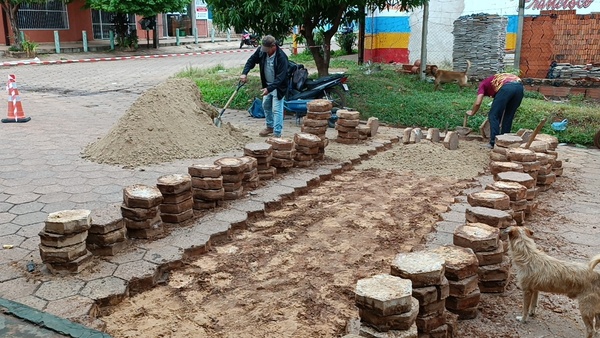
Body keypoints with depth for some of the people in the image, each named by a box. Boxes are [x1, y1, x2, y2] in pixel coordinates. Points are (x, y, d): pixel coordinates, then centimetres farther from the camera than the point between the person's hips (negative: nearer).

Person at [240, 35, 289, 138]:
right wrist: (244, 73, -15)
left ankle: (277, 133, -3)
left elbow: (280, 77, -31)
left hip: (278, 86, -7)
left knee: (277, 109, -8)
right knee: (266, 106, 19)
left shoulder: (281, 58, -30)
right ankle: (270, 126, 36)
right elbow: (251, 61, 1)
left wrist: (269, 89, -40)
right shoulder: (261, 50, -11)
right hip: (267, 84, 7)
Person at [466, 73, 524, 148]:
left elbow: (478, 103, 12)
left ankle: (494, 143, 1)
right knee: (508, 116, 20)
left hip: (506, 87, -6)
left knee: (493, 116, 6)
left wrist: (472, 113, 33)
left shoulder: (483, 84, 28)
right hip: (520, 86, 6)